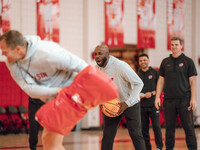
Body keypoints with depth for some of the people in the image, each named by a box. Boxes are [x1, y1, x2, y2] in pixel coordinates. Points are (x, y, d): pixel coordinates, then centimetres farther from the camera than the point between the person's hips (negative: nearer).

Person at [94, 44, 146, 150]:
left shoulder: (120, 66, -25)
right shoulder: (97, 69, -8)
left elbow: (139, 83, -22)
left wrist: (127, 103, -26)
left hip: (130, 104, -4)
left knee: (135, 134, -6)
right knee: (107, 135, -2)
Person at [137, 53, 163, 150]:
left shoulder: (155, 73, 3)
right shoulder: (137, 75, 12)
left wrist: (151, 93, -12)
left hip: (153, 105, -3)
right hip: (142, 106, 3)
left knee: (156, 126, -4)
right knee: (143, 128, 4)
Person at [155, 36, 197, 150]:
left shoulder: (188, 61, 3)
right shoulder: (165, 62, 12)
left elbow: (192, 81, 0)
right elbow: (161, 80, 14)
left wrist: (193, 99, -9)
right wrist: (157, 97, 5)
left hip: (184, 100, -3)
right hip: (169, 100, 3)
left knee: (189, 127, -3)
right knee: (169, 128, 6)